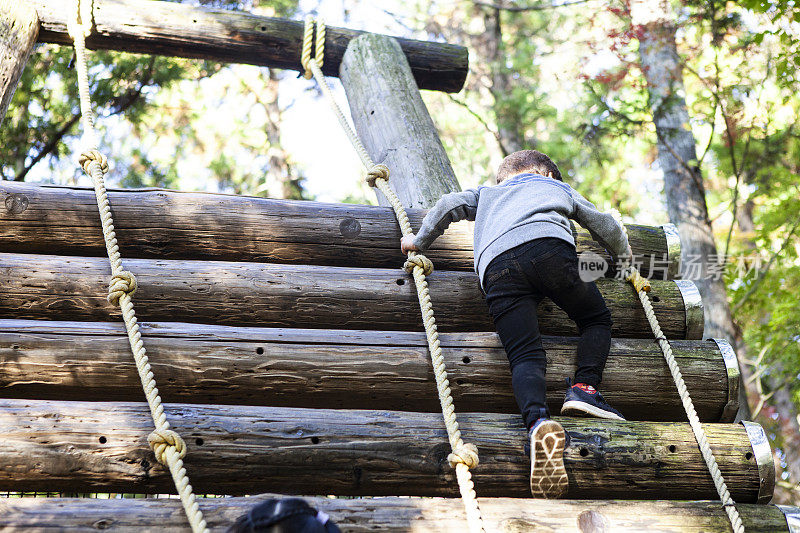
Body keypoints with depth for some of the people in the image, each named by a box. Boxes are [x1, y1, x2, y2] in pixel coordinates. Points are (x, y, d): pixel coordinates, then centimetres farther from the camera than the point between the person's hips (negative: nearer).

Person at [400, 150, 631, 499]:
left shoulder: (487, 193, 43)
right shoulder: (557, 187, 41)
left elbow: (449, 204, 27)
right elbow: (606, 225, 47)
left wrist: (420, 241, 41)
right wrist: (625, 257, 66)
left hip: (495, 265, 1)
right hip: (549, 246, -1)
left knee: (525, 355, -10)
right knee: (597, 320, 21)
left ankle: (538, 420, -40)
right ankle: (583, 388, -4)